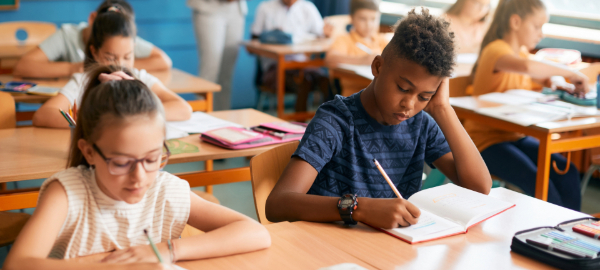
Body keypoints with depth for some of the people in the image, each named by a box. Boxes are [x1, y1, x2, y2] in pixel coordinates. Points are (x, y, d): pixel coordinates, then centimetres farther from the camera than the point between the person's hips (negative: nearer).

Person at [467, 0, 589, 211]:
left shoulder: (522, 52, 13)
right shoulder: (496, 49, -16)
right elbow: (527, 67, -38)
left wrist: (562, 86, 2)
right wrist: (570, 73, -26)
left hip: (515, 136, 8)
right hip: (486, 139, -8)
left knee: (567, 173, -11)